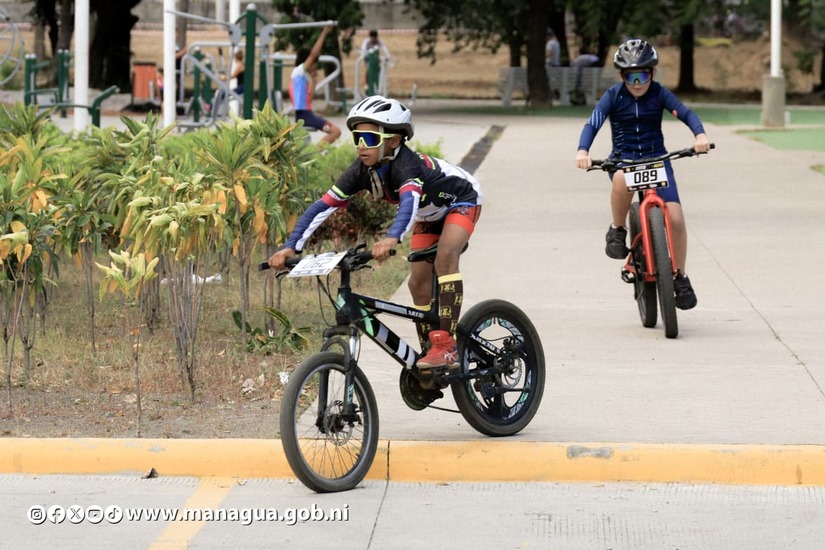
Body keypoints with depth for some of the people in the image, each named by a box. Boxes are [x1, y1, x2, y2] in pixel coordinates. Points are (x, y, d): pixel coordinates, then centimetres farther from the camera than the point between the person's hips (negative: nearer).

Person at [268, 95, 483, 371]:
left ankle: (447, 346, -33)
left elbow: (409, 199, -60)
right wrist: (290, 247, -33)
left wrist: (392, 239, -78)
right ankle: (429, 352, 16)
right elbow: (323, 205, -23)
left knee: (445, 256, -31)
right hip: (429, 216, 8)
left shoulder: (407, 165, -40)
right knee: (419, 283, 2)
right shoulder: (362, 170, -21)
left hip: (461, 202, -8)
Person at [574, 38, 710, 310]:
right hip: (623, 158, -1)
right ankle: (617, 231, -14)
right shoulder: (614, 96, -6)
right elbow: (593, 123, -15)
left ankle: (680, 277, 5)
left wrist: (700, 135, -35)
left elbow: (686, 113, -15)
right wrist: (583, 151, -34)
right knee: (622, 180, -40)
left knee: (675, 218, -14)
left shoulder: (659, 93, -4)